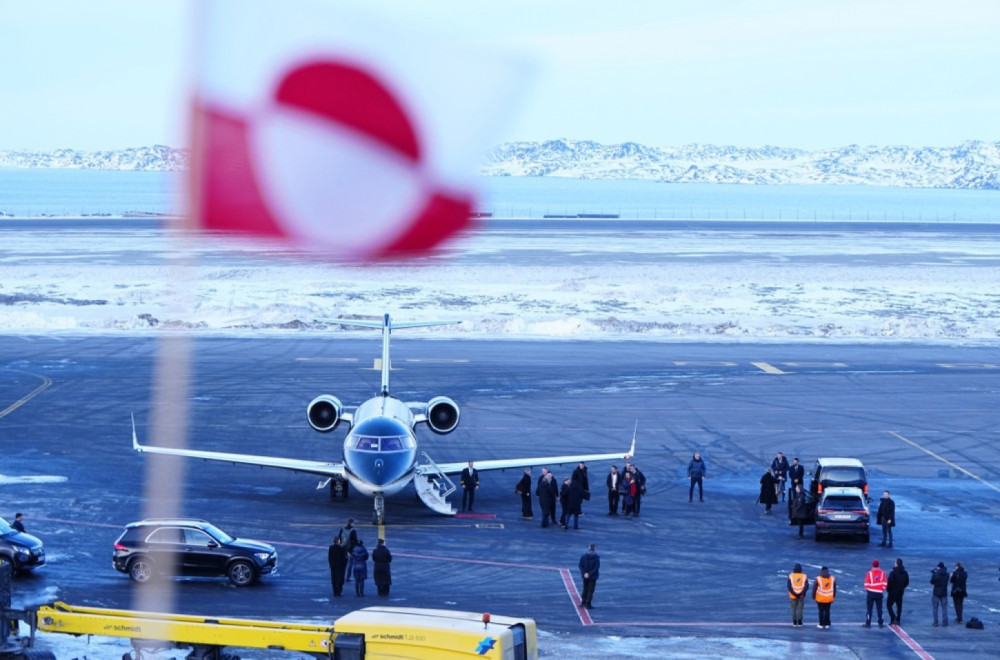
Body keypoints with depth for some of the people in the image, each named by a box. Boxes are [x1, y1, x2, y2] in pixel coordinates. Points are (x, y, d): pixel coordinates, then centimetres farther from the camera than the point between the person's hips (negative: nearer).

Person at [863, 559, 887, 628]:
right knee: (879, 609, 11)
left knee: (869, 609, 5)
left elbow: (866, 584, -9)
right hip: (879, 593, 2)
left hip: (870, 593, -2)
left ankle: (868, 623, 4)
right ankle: (880, 624, 13)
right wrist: (882, 590, 11)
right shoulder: (882, 573, -2)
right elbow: (884, 583, -4)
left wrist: (867, 589, 9)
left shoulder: (869, 573, -8)